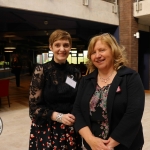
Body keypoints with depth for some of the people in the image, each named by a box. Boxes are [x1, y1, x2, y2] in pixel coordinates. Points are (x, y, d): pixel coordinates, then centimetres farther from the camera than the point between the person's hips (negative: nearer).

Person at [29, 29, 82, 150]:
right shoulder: (42, 70, -8)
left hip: (71, 129, 3)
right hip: (47, 129, -3)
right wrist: (59, 117, -18)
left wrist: (75, 117, -6)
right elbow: (34, 106, -9)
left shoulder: (75, 72, 3)